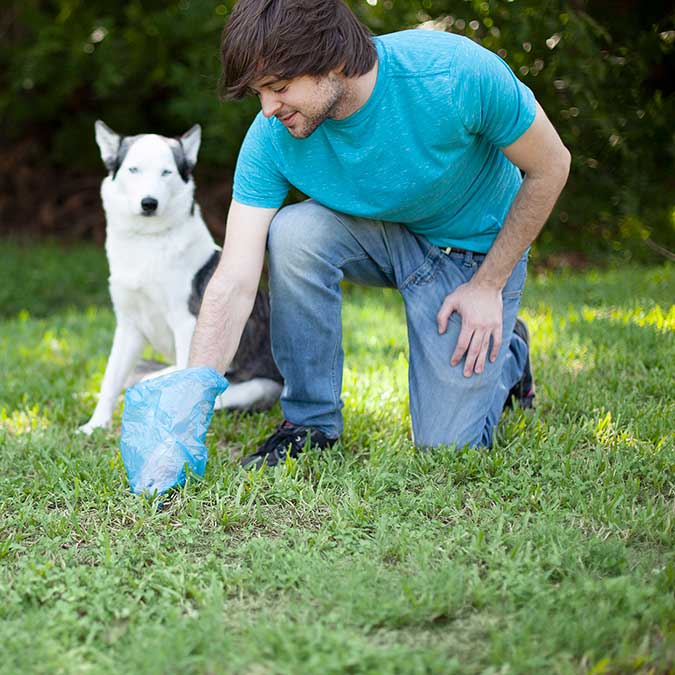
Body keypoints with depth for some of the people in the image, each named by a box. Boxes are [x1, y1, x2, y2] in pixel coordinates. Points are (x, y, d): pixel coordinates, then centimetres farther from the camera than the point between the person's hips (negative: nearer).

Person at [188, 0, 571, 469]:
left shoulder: (456, 74, -33)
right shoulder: (272, 138, -24)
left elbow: (550, 167, -17)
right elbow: (234, 283, -25)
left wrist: (488, 285, -15)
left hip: (476, 249, -3)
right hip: (381, 236, 3)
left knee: (445, 446, -11)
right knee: (293, 231, -31)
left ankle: (507, 353, 24)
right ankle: (310, 422, -10)